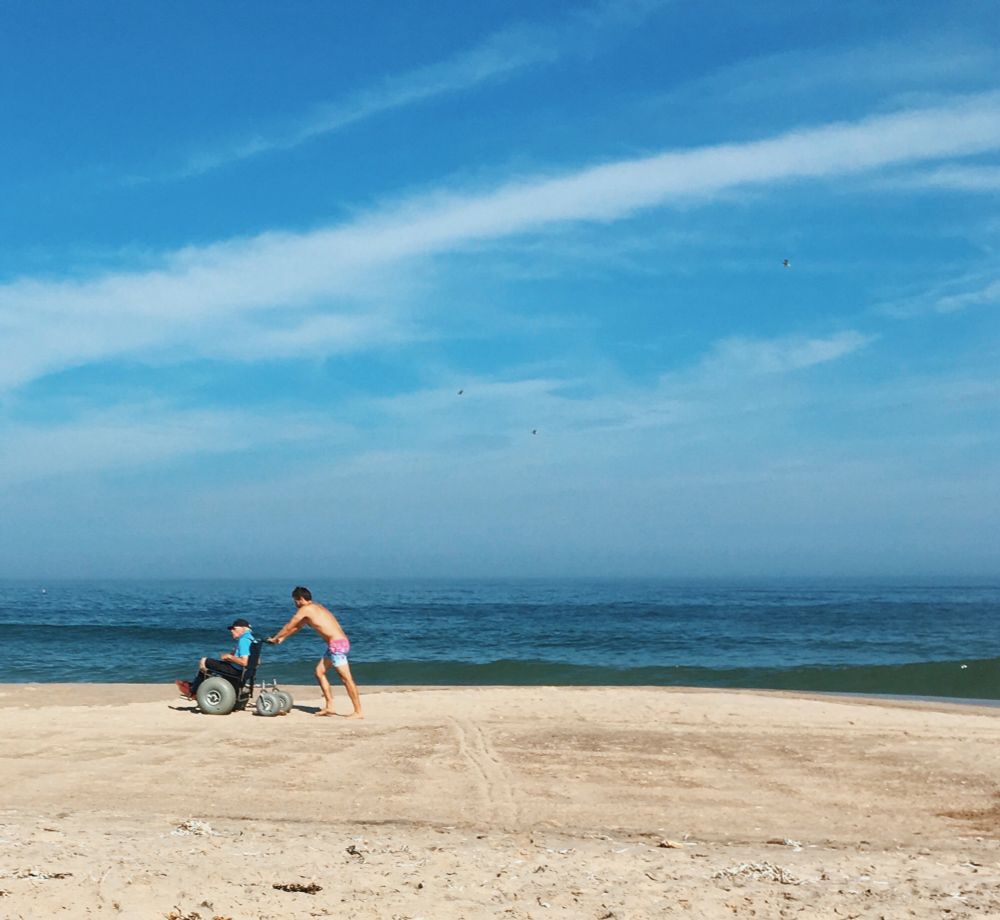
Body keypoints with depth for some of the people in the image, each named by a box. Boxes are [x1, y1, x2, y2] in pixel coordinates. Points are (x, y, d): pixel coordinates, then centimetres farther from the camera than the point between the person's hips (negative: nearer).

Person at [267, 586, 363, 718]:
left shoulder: (305, 609, -5)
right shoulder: (315, 608, 22)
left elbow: (288, 627, 4)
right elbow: (297, 626, 34)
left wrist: (275, 638, 18)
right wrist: (282, 638, 37)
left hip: (337, 644, -10)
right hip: (333, 644, 10)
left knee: (346, 678, -9)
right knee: (319, 672, 16)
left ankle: (358, 712, -9)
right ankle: (329, 707, 16)